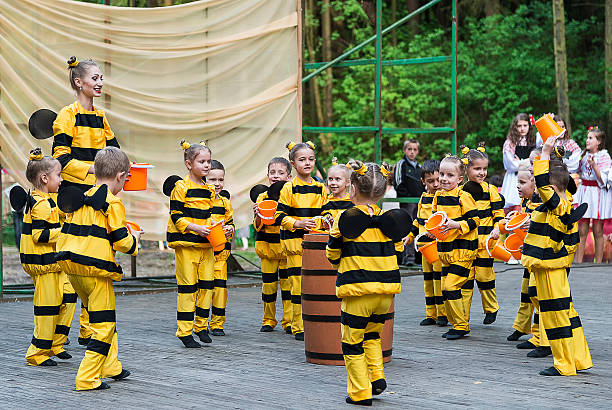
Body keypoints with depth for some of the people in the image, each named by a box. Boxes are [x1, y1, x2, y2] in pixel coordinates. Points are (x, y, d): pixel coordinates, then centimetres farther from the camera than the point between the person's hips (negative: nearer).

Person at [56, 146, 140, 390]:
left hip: (71, 267, 8)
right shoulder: (112, 203, -11)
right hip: (96, 269, -8)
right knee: (103, 324, -1)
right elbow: (121, 241, -14)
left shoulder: (81, 199, 12)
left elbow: (68, 231, 16)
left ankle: (110, 366, 30)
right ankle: (87, 377, -5)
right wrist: (134, 240, 8)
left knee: (101, 317, 23)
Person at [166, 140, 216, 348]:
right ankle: (185, 331, 2)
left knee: (206, 285, 7)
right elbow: (176, 216, -10)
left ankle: (201, 325, 20)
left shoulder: (209, 190, 13)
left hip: (205, 244, 6)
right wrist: (196, 228, -19)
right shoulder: (181, 187, -7)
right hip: (186, 244, -6)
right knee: (187, 287, -4)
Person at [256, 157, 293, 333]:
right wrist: (258, 215, -20)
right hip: (267, 247, 1)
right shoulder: (263, 197, 4)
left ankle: (289, 321, 5)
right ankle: (268, 320, 18)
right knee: (268, 284, 6)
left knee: (288, 283, -2)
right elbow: (258, 226, 0)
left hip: (287, 246, -1)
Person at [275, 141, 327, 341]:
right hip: (296, 242, -4)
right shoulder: (289, 188, -2)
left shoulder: (320, 188, 12)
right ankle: (298, 328, 2)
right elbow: (280, 215, -4)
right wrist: (298, 223, -16)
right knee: (299, 284, -5)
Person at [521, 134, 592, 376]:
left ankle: (565, 364, 2)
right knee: (566, 311, 15)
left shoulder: (556, 205, -20)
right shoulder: (565, 207, 10)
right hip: (557, 268, 10)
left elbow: (542, 182, -28)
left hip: (550, 271, -10)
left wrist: (545, 153, -26)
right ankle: (579, 358, 20)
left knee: (555, 313, -4)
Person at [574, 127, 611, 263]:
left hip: (598, 194, -5)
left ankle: (598, 263, 6)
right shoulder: (585, 155, 12)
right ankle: (578, 262, 3)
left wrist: (594, 165, -22)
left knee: (598, 232, 0)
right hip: (584, 192, 5)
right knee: (582, 231, 2)